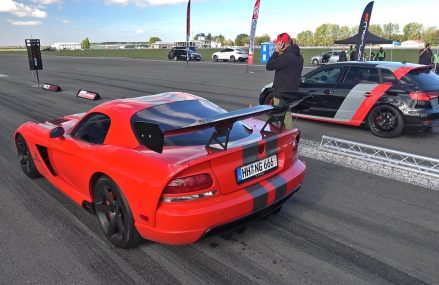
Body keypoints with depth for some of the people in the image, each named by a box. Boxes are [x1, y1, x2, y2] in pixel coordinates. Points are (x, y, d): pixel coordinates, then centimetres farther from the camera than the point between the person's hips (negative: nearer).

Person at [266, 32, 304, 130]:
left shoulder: (286, 56, -22)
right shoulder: (298, 56, 11)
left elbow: (269, 66, -15)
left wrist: (277, 51, -9)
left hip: (282, 95, -10)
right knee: (287, 119, 20)